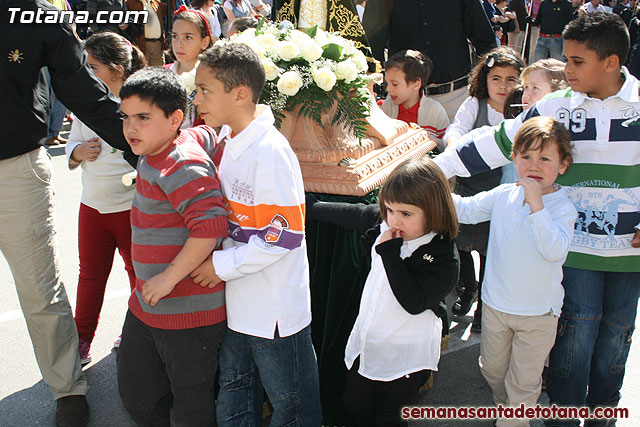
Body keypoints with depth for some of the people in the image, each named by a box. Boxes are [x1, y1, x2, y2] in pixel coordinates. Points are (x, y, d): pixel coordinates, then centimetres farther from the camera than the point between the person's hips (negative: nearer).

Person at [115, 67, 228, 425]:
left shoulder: (183, 166, -24)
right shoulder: (153, 154, 5)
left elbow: (211, 226, -32)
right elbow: (217, 137, 15)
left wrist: (169, 278, -25)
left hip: (188, 312, -10)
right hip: (147, 304, 10)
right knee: (136, 393, 24)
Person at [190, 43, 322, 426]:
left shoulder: (270, 152, -24)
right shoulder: (227, 140, 3)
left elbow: (285, 236, -25)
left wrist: (222, 265, -19)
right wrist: (216, 261, 6)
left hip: (274, 304, -8)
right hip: (236, 297, 9)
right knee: (235, 388, 25)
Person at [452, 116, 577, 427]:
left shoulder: (562, 207, -16)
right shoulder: (503, 196, -4)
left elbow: (555, 250, -31)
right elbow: (465, 210, 4)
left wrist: (536, 204, -34)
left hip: (537, 313, -4)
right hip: (495, 304, 4)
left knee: (523, 383, 11)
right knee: (492, 369, 23)